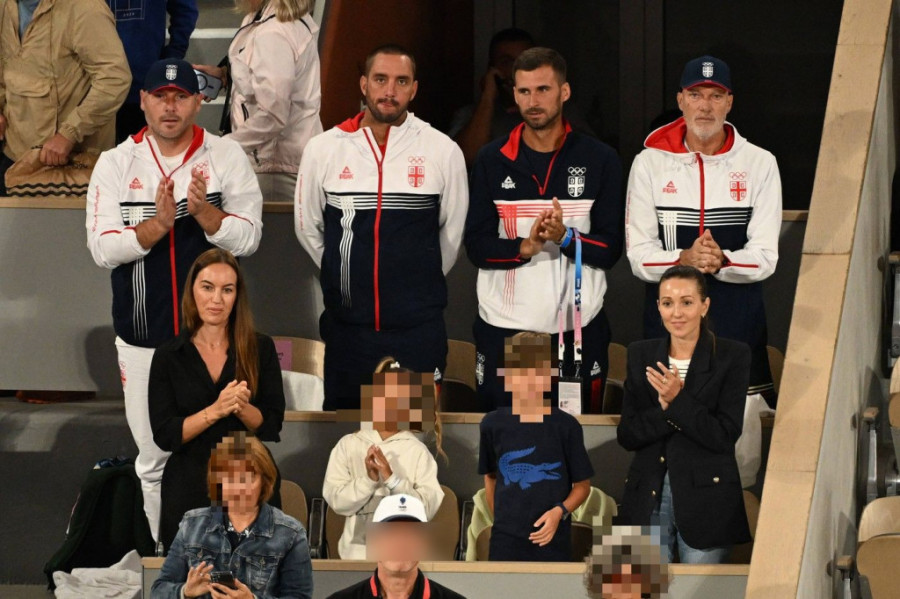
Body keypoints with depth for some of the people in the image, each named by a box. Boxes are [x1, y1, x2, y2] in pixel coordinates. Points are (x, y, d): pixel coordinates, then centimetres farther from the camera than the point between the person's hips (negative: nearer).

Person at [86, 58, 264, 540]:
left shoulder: (226, 157, -1)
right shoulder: (117, 164, -1)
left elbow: (247, 238, -6)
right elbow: (102, 248, -8)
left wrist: (202, 211, -23)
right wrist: (158, 224, -24)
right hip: (144, 336, 1)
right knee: (154, 456, 7)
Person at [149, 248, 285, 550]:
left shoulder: (261, 349, 0)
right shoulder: (168, 356, 0)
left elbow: (272, 425, -2)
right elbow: (164, 434, -7)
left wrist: (241, 407, -23)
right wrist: (214, 411, -21)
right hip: (190, 489, 0)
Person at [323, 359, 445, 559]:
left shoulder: (418, 451, 0)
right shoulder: (348, 445, 1)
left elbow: (428, 508, -9)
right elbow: (336, 501, -6)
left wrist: (392, 479, -18)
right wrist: (369, 479, -19)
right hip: (358, 552, 0)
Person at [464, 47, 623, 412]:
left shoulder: (599, 160, 4)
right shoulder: (492, 161, 7)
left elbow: (610, 249, 1)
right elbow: (476, 246, 2)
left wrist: (565, 237, -18)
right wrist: (524, 247, -17)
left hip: (579, 330, -1)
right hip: (503, 329, 1)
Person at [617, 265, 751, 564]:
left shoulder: (732, 356, -3)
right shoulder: (641, 355, 8)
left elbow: (725, 436, -9)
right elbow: (626, 435, 3)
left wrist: (677, 401, -18)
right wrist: (664, 410, -14)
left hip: (706, 501, -3)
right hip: (648, 499, 3)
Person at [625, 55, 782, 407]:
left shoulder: (759, 164, 4)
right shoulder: (649, 163, 5)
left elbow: (765, 258, -1)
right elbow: (638, 256, 0)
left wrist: (721, 261, -21)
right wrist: (684, 259, -19)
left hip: (739, 316, 0)